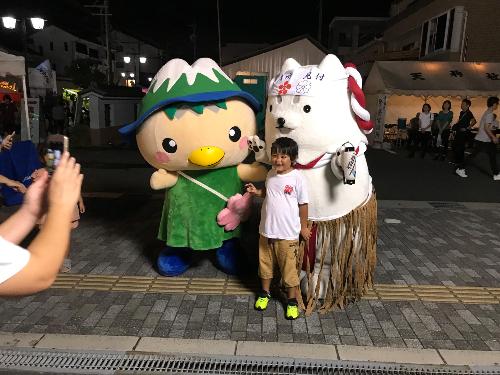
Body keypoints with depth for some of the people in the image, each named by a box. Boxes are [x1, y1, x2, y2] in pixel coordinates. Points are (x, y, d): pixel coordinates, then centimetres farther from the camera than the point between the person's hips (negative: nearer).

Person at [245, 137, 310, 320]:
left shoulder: (297, 178, -14)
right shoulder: (271, 174, 2)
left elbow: (303, 204, -6)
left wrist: (303, 226, -1)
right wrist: (256, 191, 1)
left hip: (287, 233, -5)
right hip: (266, 229, 5)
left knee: (289, 267, 7)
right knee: (265, 262, 18)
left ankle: (292, 300, 26)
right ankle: (265, 292, 40)